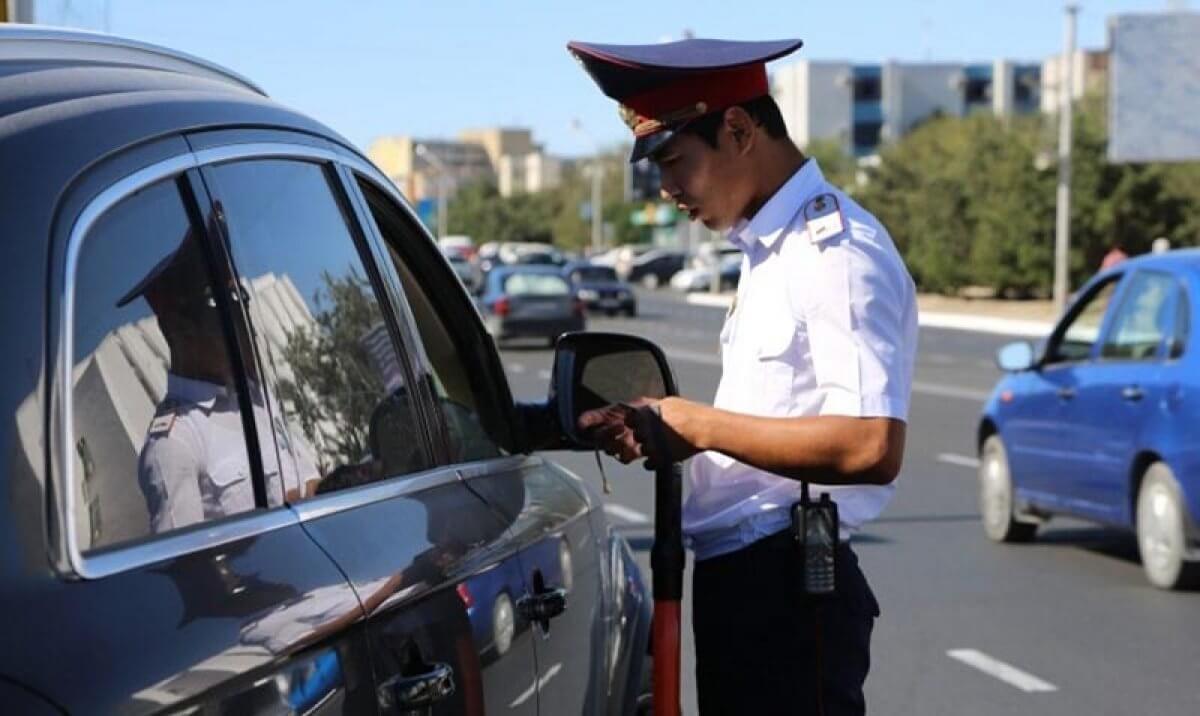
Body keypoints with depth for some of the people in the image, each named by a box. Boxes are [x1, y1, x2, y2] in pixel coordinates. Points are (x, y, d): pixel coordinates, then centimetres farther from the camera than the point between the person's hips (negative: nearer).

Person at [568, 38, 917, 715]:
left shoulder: (835, 251, -15)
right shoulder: (770, 247, 13)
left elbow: (871, 447, -25)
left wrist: (702, 425, -17)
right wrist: (662, 431, 2)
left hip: (786, 590, -9)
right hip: (742, 579, 9)